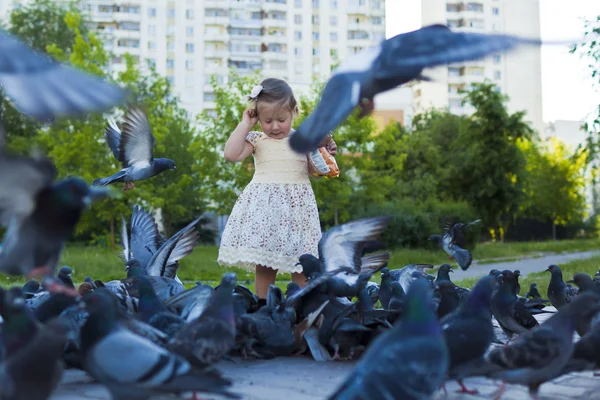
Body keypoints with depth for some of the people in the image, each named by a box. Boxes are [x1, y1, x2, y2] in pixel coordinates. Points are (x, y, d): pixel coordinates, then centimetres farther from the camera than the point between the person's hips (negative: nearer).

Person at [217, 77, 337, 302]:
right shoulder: (256, 140, 5)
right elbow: (231, 154, -10)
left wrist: (326, 154, -4)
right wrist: (245, 124, -4)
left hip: (297, 207, 1)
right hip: (264, 207, -1)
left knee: (301, 268, 2)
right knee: (263, 266, 1)